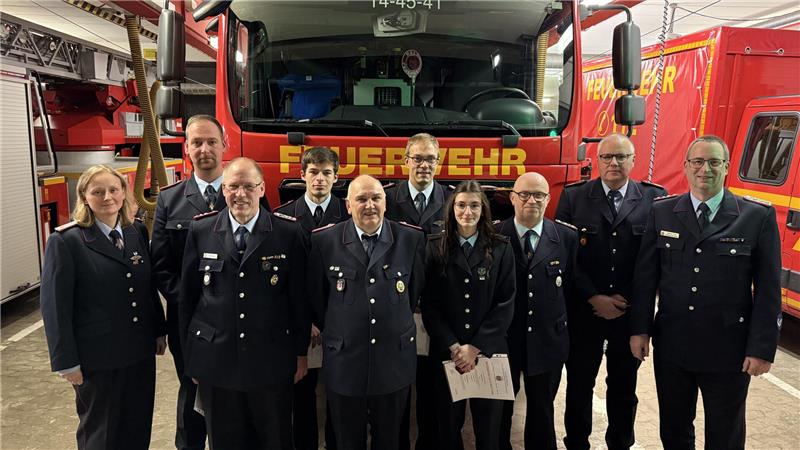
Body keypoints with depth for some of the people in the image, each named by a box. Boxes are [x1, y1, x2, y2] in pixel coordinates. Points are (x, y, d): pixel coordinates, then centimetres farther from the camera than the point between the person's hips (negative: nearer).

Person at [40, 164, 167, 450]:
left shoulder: (137, 231, 3)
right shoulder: (65, 241, -12)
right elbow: (54, 305, -12)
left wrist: (160, 331, 11)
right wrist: (66, 362, -12)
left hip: (141, 352, 5)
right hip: (97, 358, -4)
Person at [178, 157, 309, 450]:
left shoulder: (289, 232, -6)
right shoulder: (200, 231, -1)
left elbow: (300, 297, -1)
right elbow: (187, 298, 5)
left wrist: (301, 353, 3)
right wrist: (189, 357, 7)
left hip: (271, 362, -1)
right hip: (215, 360, 2)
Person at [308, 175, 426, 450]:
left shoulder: (412, 238, -5)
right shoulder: (324, 240, -6)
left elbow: (415, 291, 7)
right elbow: (316, 296, 4)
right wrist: (335, 331, 10)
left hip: (395, 360, 1)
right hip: (344, 362, 0)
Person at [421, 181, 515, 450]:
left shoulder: (501, 249, 1)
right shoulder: (435, 248, 0)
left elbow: (505, 304, -4)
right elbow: (429, 304, -3)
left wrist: (475, 347, -10)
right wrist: (453, 347, -11)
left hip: (489, 350, 0)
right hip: (446, 351, 0)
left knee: (488, 427, 12)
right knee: (448, 424, 12)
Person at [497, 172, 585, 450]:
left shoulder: (567, 237, -1)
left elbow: (572, 285, 5)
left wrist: (558, 320, 1)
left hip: (548, 341, 2)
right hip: (502, 340, -1)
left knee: (542, 412, 19)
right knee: (499, 412, 15)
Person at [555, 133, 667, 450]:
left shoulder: (655, 198, -1)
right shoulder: (574, 196, -2)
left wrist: (625, 300, -8)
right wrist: (594, 298, -10)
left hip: (631, 312, 1)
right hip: (582, 311, 0)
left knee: (623, 387, 16)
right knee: (579, 385, 12)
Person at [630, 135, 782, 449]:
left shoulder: (758, 216, -5)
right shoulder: (662, 212, 0)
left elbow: (768, 288, -5)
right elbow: (645, 276, 1)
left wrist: (762, 348, -8)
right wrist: (639, 329, -1)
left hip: (729, 350, -1)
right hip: (671, 345, 2)